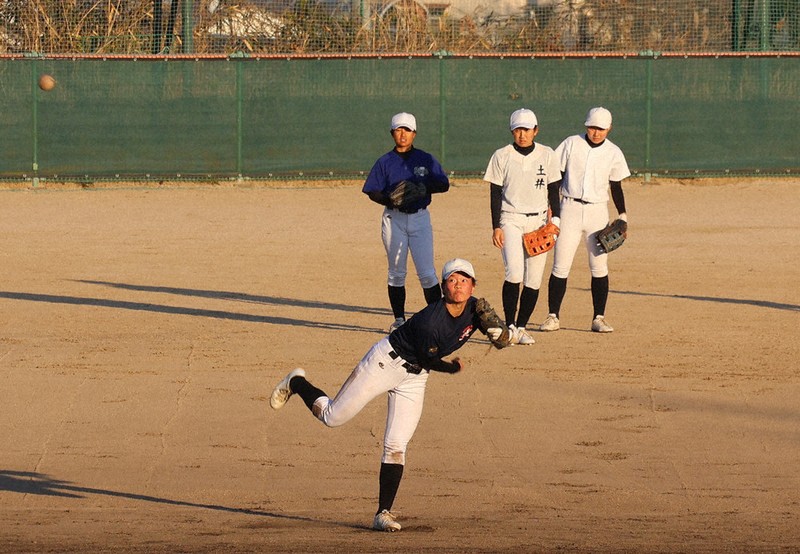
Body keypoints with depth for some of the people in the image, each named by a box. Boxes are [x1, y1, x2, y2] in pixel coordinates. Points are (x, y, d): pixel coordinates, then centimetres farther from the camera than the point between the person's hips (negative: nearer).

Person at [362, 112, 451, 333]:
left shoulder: (425, 160, 5)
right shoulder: (385, 162, 5)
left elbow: (444, 184, 3)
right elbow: (373, 192, 3)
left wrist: (420, 186, -14)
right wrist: (391, 200, -17)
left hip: (420, 217, -1)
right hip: (394, 219, 1)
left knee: (427, 272, -8)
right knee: (396, 272, 5)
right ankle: (399, 319, 13)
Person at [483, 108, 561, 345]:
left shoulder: (547, 155, 5)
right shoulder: (502, 156, 1)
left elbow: (554, 191, 9)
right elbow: (495, 194, 2)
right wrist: (496, 227, -5)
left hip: (538, 220, 2)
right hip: (511, 219, -2)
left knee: (534, 279, -1)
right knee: (514, 273, -19)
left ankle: (521, 327, 10)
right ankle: (510, 326, -10)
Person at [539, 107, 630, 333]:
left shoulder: (613, 153, 4)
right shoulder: (571, 144, 0)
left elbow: (616, 187, 11)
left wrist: (623, 215, 0)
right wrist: (552, 209, -4)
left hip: (597, 212, 1)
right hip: (570, 209, -1)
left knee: (599, 267, -1)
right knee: (560, 267, -3)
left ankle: (599, 318, 5)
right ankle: (553, 317, 2)